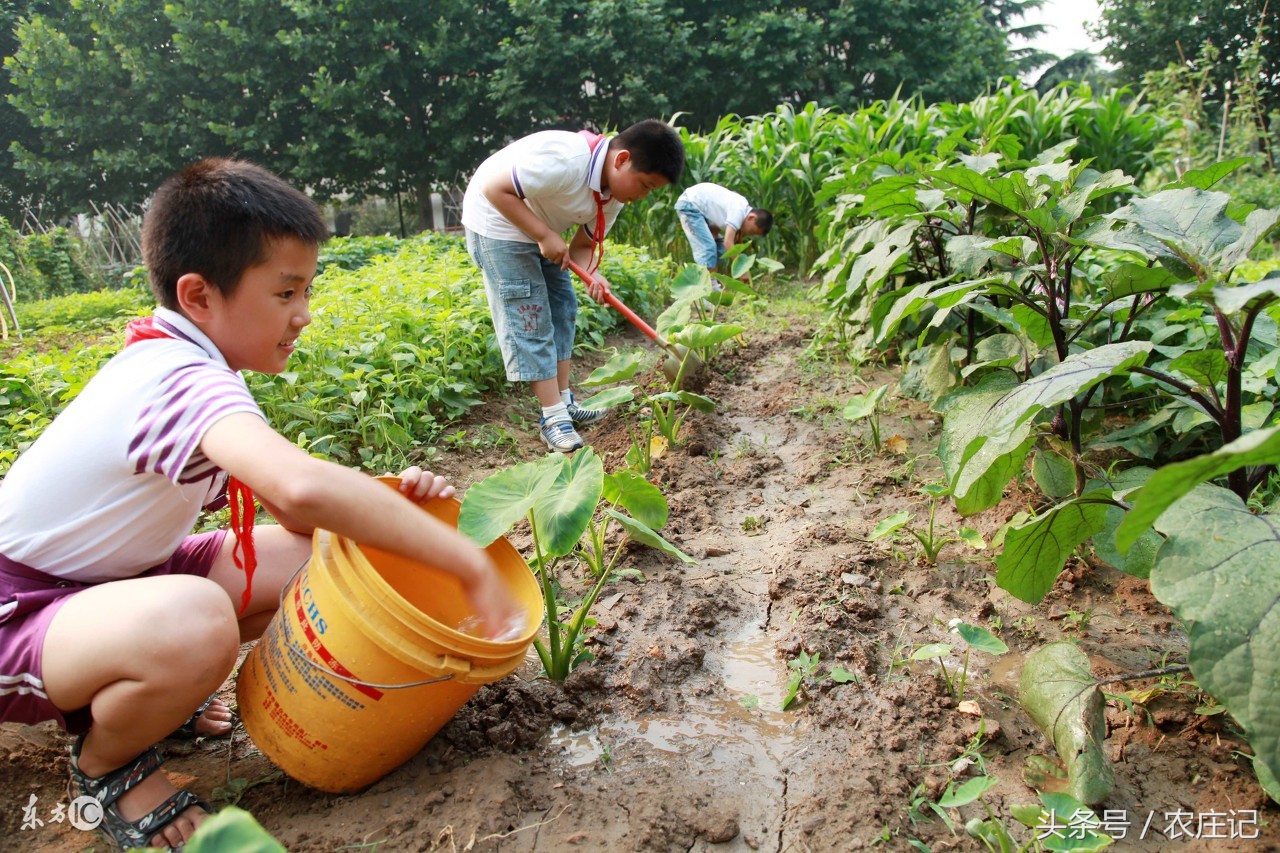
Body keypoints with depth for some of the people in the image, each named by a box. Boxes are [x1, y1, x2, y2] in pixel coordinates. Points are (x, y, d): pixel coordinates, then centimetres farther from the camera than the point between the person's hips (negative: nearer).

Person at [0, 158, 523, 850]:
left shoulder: (178, 361, 1)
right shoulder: (187, 382, -31)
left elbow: (290, 511, 0)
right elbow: (303, 487, -53)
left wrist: (389, 498, -19)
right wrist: (471, 565, -44)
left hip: (104, 580, 9)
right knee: (195, 624, -40)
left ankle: (135, 689, 13)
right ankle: (105, 765, -5)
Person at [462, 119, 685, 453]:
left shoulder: (615, 193, -5)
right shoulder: (566, 161, -34)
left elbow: (583, 245, -1)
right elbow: (494, 188, -29)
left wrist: (592, 274, -23)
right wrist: (545, 235, -29)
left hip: (542, 230, 9)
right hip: (499, 222, -9)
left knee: (562, 309, 9)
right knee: (529, 319, -10)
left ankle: (564, 402, 17)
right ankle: (553, 416, -5)